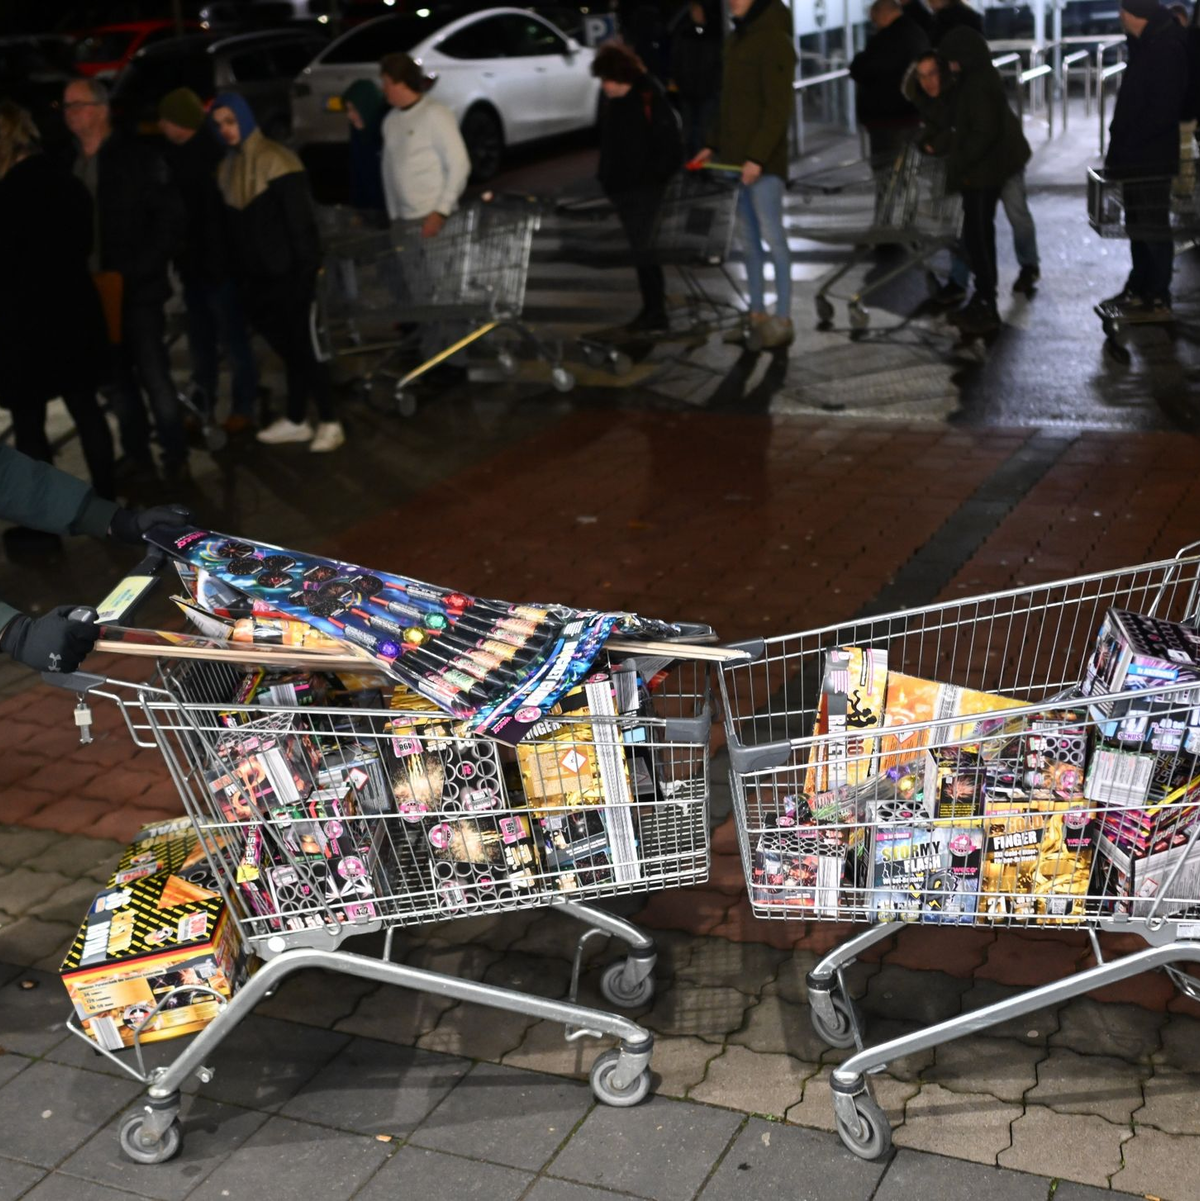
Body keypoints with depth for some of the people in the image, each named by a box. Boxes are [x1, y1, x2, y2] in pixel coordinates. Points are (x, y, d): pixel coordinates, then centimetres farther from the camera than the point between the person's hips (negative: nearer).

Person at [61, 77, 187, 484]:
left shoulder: (137, 157, -5)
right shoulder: (67, 163, 9)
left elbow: (169, 219, -9)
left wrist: (131, 273, -15)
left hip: (137, 290, -5)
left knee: (154, 376, -3)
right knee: (117, 379, 10)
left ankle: (175, 458, 8)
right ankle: (136, 455, 20)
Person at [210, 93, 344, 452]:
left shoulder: (277, 160, -11)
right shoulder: (226, 168, 11)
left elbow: (300, 219, -14)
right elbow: (232, 226, 15)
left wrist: (306, 267, -19)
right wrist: (238, 275, 12)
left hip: (287, 273, -7)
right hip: (256, 277, 7)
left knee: (305, 346, -3)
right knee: (287, 348, 13)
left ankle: (329, 423, 4)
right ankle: (296, 420, 20)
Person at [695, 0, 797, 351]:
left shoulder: (774, 41, -9)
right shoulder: (735, 41, 16)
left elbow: (778, 108, -14)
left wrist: (758, 156, -20)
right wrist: (712, 144, 13)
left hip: (763, 160, -8)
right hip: (736, 156, 8)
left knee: (772, 236, -6)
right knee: (748, 238, 10)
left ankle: (782, 320, -3)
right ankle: (758, 315, 16)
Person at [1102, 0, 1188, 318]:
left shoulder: (1166, 46, -16)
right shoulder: (1147, 44, 15)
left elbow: (1163, 109, -23)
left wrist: (1126, 142, -19)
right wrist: (1119, 146, 12)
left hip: (1151, 158, -10)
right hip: (1137, 158, 10)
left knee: (1152, 231, -5)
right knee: (1138, 227, 16)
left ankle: (1159, 301, 0)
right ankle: (1138, 290, 26)